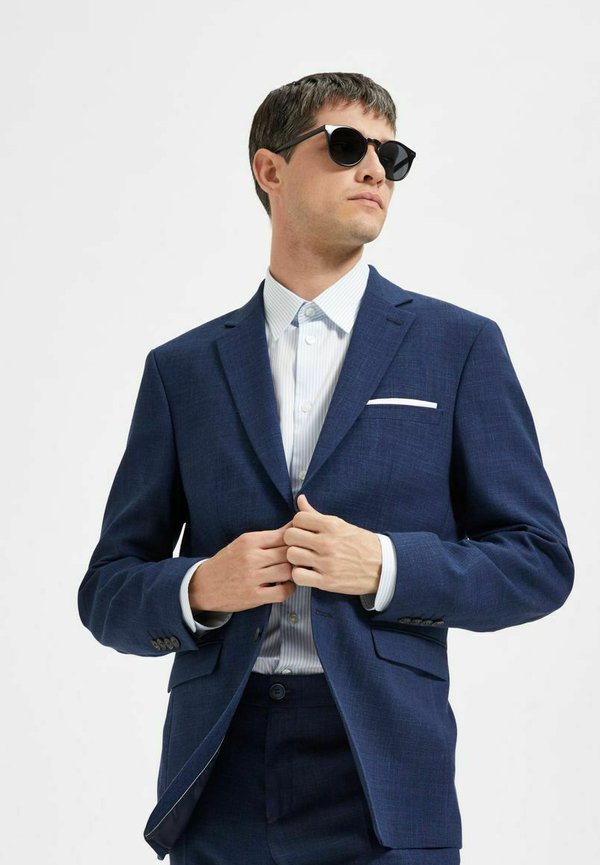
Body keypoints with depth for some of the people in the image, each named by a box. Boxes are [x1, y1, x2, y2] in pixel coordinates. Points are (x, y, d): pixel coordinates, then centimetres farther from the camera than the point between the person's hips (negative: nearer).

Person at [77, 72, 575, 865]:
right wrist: (199, 588, -11)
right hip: (218, 787, 2)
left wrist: (385, 567, -12)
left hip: (384, 786, -1)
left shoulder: (459, 346, 6)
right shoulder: (183, 368, 9)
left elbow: (539, 562, 3)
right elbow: (108, 591, 10)